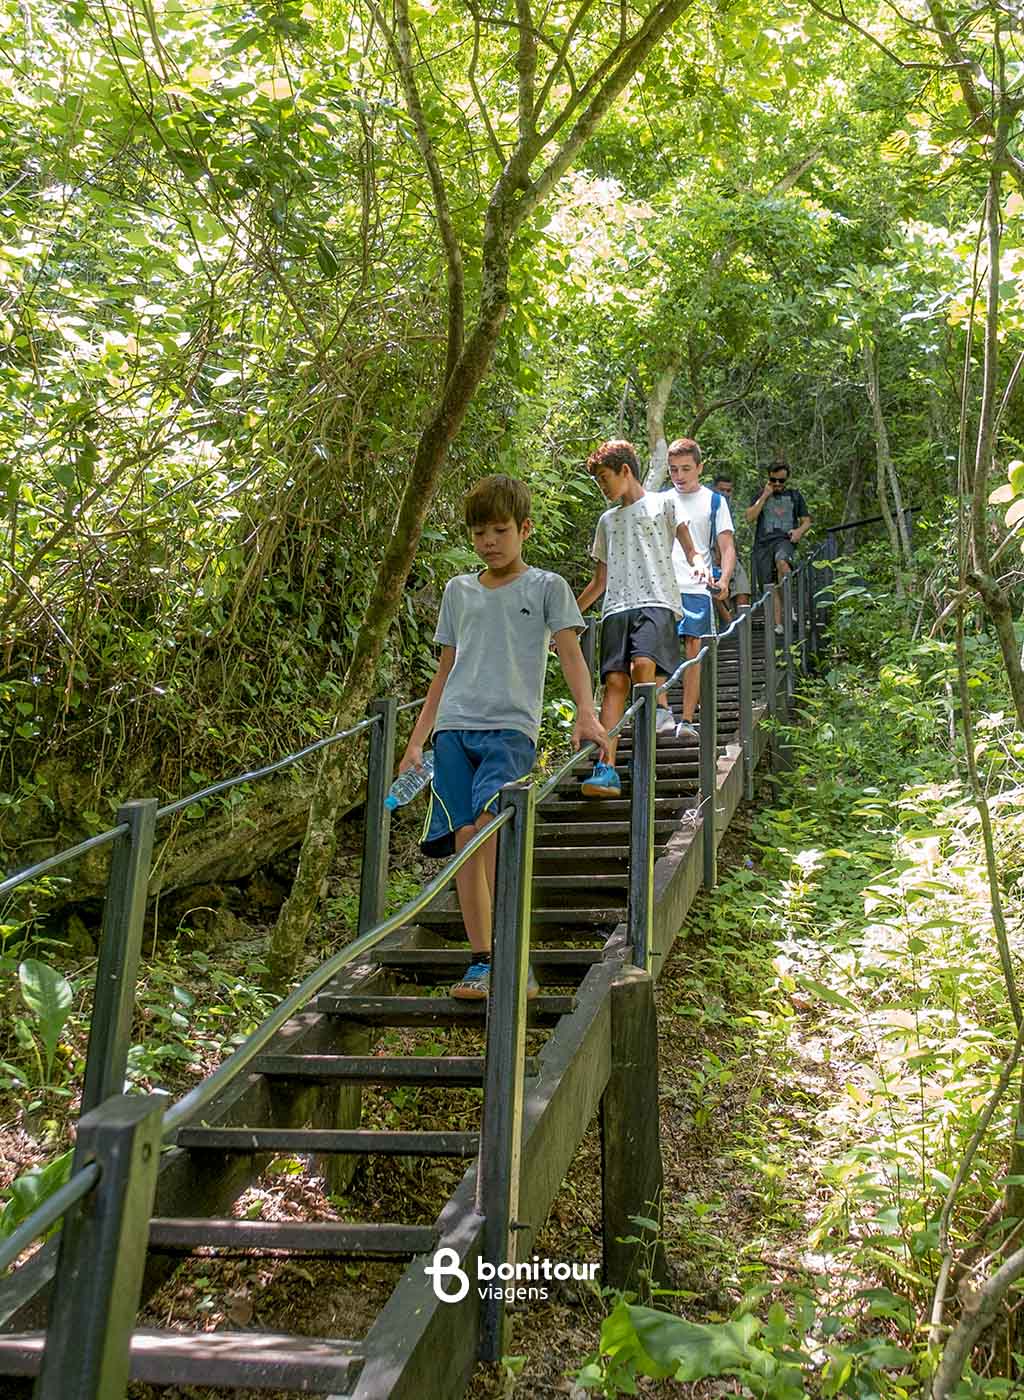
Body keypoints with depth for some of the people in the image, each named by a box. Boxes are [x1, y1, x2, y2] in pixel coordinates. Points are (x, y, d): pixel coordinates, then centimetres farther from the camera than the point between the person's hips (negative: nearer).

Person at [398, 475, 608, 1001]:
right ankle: (482, 961, 1)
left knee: (488, 821, -25)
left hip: (511, 726, -4)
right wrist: (417, 740, 17)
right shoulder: (458, 591, 19)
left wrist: (586, 714, -19)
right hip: (454, 727, 4)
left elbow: (570, 653, -1)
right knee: (465, 839, -6)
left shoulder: (546, 587, 9)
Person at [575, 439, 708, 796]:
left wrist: (699, 564, -16)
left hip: (656, 600, -4)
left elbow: (689, 549, 7)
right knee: (614, 681, -14)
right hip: (616, 607, 4)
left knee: (642, 663, -31)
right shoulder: (607, 520, 28)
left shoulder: (664, 502, 14)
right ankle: (607, 769, -23)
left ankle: (657, 714, -4)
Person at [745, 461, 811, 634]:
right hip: (763, 542, 2)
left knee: (782, 562, -36)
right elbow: (750, 517, 3)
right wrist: (765, 496, -2)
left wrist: (800, 531, -5)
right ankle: (778, 625, -4)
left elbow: (806, 520, 18)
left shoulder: (794, 495, 17)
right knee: (768, 586, -5)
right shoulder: (761, 495, 17)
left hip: (785, 540, -2)